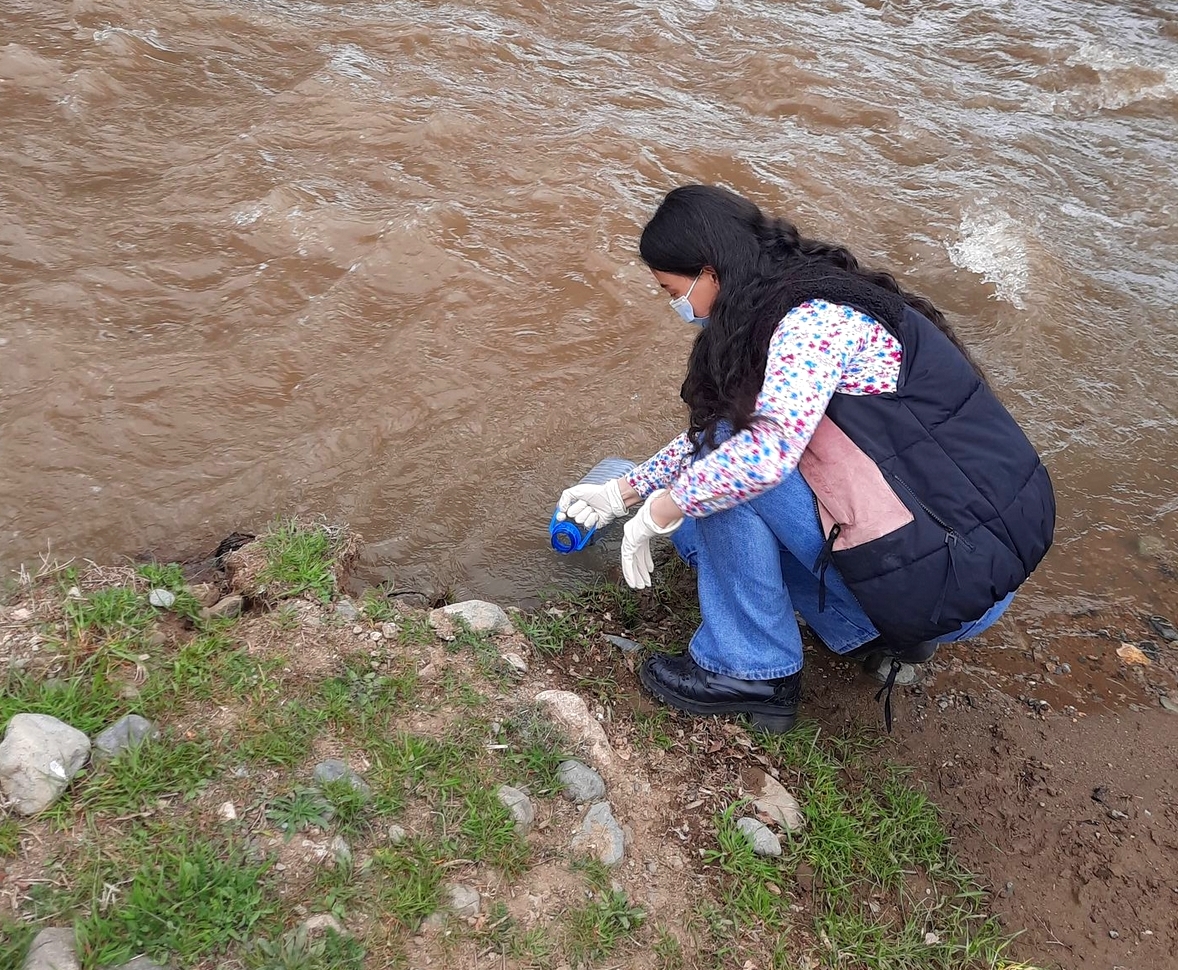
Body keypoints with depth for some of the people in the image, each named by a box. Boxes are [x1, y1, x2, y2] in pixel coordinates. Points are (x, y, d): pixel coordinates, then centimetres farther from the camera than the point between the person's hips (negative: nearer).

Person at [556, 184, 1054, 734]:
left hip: (956, 583, -9)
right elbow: (712, 433, 20)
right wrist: (622, 493, 23)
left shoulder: (815, 319, -18)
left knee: (737, 468, -14)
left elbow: (768, 450, -33)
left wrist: (655, 514, -18)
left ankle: (747, 669, 0)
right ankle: (869, 630, 11)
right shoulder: (811, 306, 11)